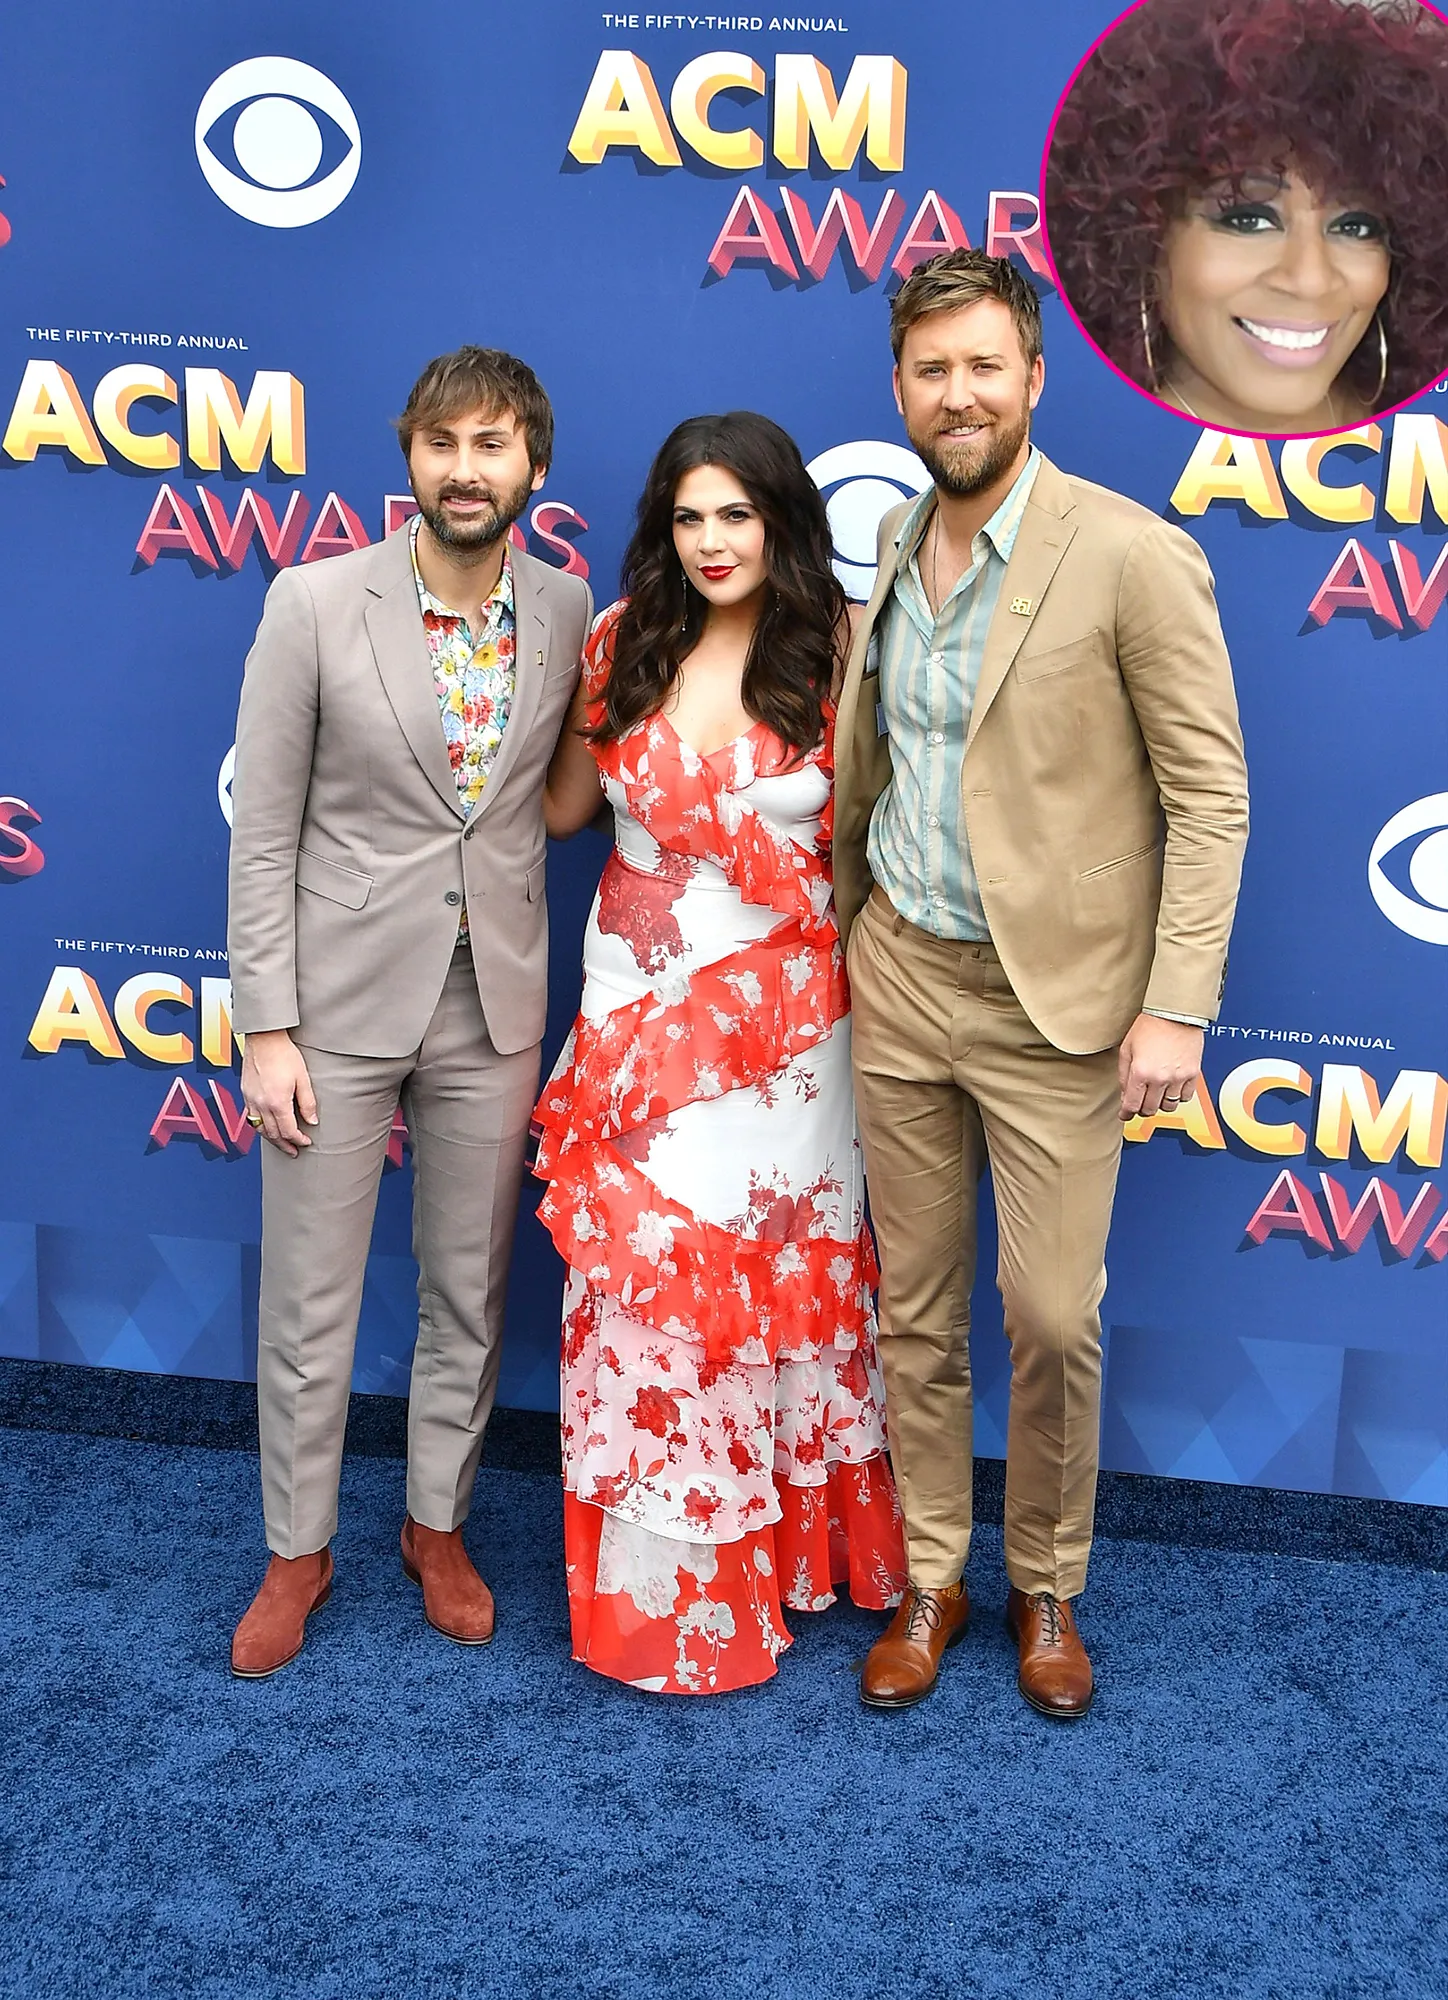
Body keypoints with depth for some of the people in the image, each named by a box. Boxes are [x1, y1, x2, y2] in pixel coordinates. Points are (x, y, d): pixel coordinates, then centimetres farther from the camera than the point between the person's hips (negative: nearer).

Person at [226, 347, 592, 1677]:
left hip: (495, 1006, 3)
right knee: (309, 1303, 7)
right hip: (339, 1003, -2)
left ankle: (439, 1524, 34)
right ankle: (299, 1549, 27)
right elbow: (264, 832, -7)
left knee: (470, 1293, 14)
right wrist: (266, 1028, -9)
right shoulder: (315, 603, -8)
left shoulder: (571, 612, 0)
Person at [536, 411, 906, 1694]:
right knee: (639, 1273, 4)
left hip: (780, 1009, -2)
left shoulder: (834, 656, -5)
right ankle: (662, 1574, 21)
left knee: (777, 1274, 7)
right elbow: (564, 807, 10)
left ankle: (794, 1538, 30)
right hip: (638, 1002, 2)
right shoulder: (624, 644, 2)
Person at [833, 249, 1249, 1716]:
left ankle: (1046, 1587, 25)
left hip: (1053, 1003, -5)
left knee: (1054, 1321, 1)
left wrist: (1176, 1004, -15)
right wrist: (834, 936, 16)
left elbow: (1210, 795, -11)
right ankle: (929, 1581, 28)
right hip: (899, 986, 5)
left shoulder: (1132, 558, -12)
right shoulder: (885, 551, 7)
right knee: (914, 1312, 12)